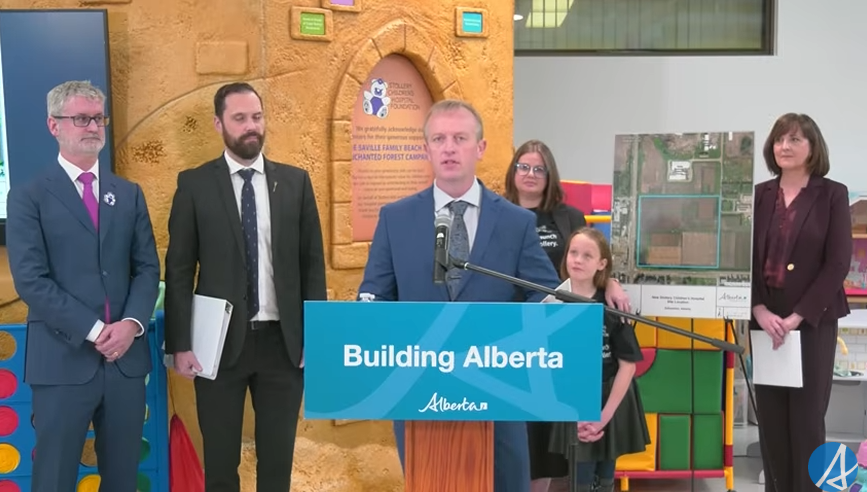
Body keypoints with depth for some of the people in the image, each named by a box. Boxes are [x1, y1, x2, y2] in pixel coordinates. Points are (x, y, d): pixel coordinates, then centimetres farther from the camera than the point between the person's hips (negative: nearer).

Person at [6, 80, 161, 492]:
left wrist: (131, 324, -10)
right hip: (63, 360, -4)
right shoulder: (28, 197, -1)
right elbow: (30, 281, -10)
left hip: (126, 358, 4)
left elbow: (148, 268, 7)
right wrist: (95, 331, -15)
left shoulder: (129, 194, 13)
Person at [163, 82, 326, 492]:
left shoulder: (295, 181, 5)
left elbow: (312, 263, 5)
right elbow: (178, 270, -1)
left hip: (282, 341, 2)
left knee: (278, 457, 13)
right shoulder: (194, 184, 0)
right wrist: (181, 344, -7)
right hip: (220, 341, -1)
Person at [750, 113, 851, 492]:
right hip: (765, 319, 3)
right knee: (770, 415, 5)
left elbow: (838, 264, -7)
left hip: (813, 321, -3)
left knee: (807, 416, 1)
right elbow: (745, 258, 4)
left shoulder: (833, 194, -1)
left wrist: (797, 317, -13)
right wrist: (759, 310, -9)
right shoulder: (759, 195, 7)